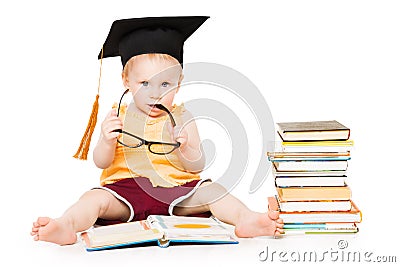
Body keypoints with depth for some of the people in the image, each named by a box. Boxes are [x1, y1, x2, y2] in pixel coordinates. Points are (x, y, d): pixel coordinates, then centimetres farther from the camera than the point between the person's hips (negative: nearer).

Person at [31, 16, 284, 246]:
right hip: (127, 187, -1)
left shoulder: (182, 118, 6)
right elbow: (101, 163, 2)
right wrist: (107, 141, -20)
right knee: (97, 198, -27)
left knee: (210, 190, -22)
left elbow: (198, 166, 2)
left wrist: (186, 149, -21)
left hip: (177, 189, 1)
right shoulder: (118, 116, 6)